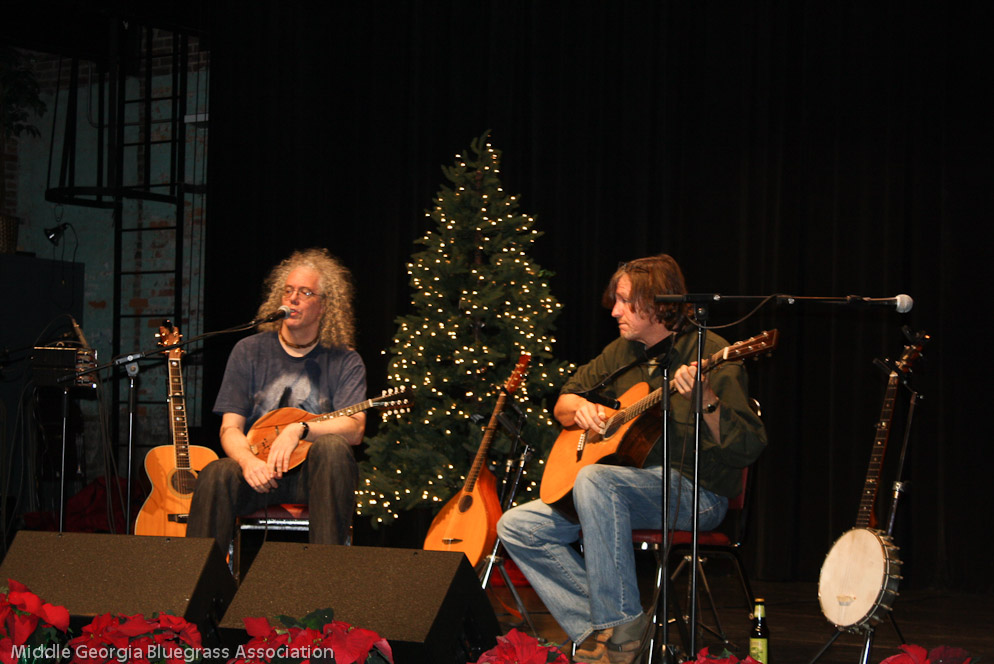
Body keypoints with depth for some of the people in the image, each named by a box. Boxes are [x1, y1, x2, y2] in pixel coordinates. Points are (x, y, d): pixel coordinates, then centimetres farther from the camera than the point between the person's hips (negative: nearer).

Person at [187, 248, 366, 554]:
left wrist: (299, 429, -25)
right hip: (258, 470, 1)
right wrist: (249, 461, -20)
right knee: (216, 475, -31)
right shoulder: (249, 351, 9)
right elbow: (230, 428, 3)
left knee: (333, 447, -34)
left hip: (314, 472, -1)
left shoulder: (345, 362, 6)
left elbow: (355, 429, -8)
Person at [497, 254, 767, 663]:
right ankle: (596, 629, -12)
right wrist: (580, 408, -1)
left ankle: (620, 624, -30)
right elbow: (563, 403, 23)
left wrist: (706, 399, -37)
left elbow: (747, 449, -20)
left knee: (595, 480, -36)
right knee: (516, 527, -4)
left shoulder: (708, 354, -11)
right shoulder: (622, 353, 11)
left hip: (693, 492, -8)